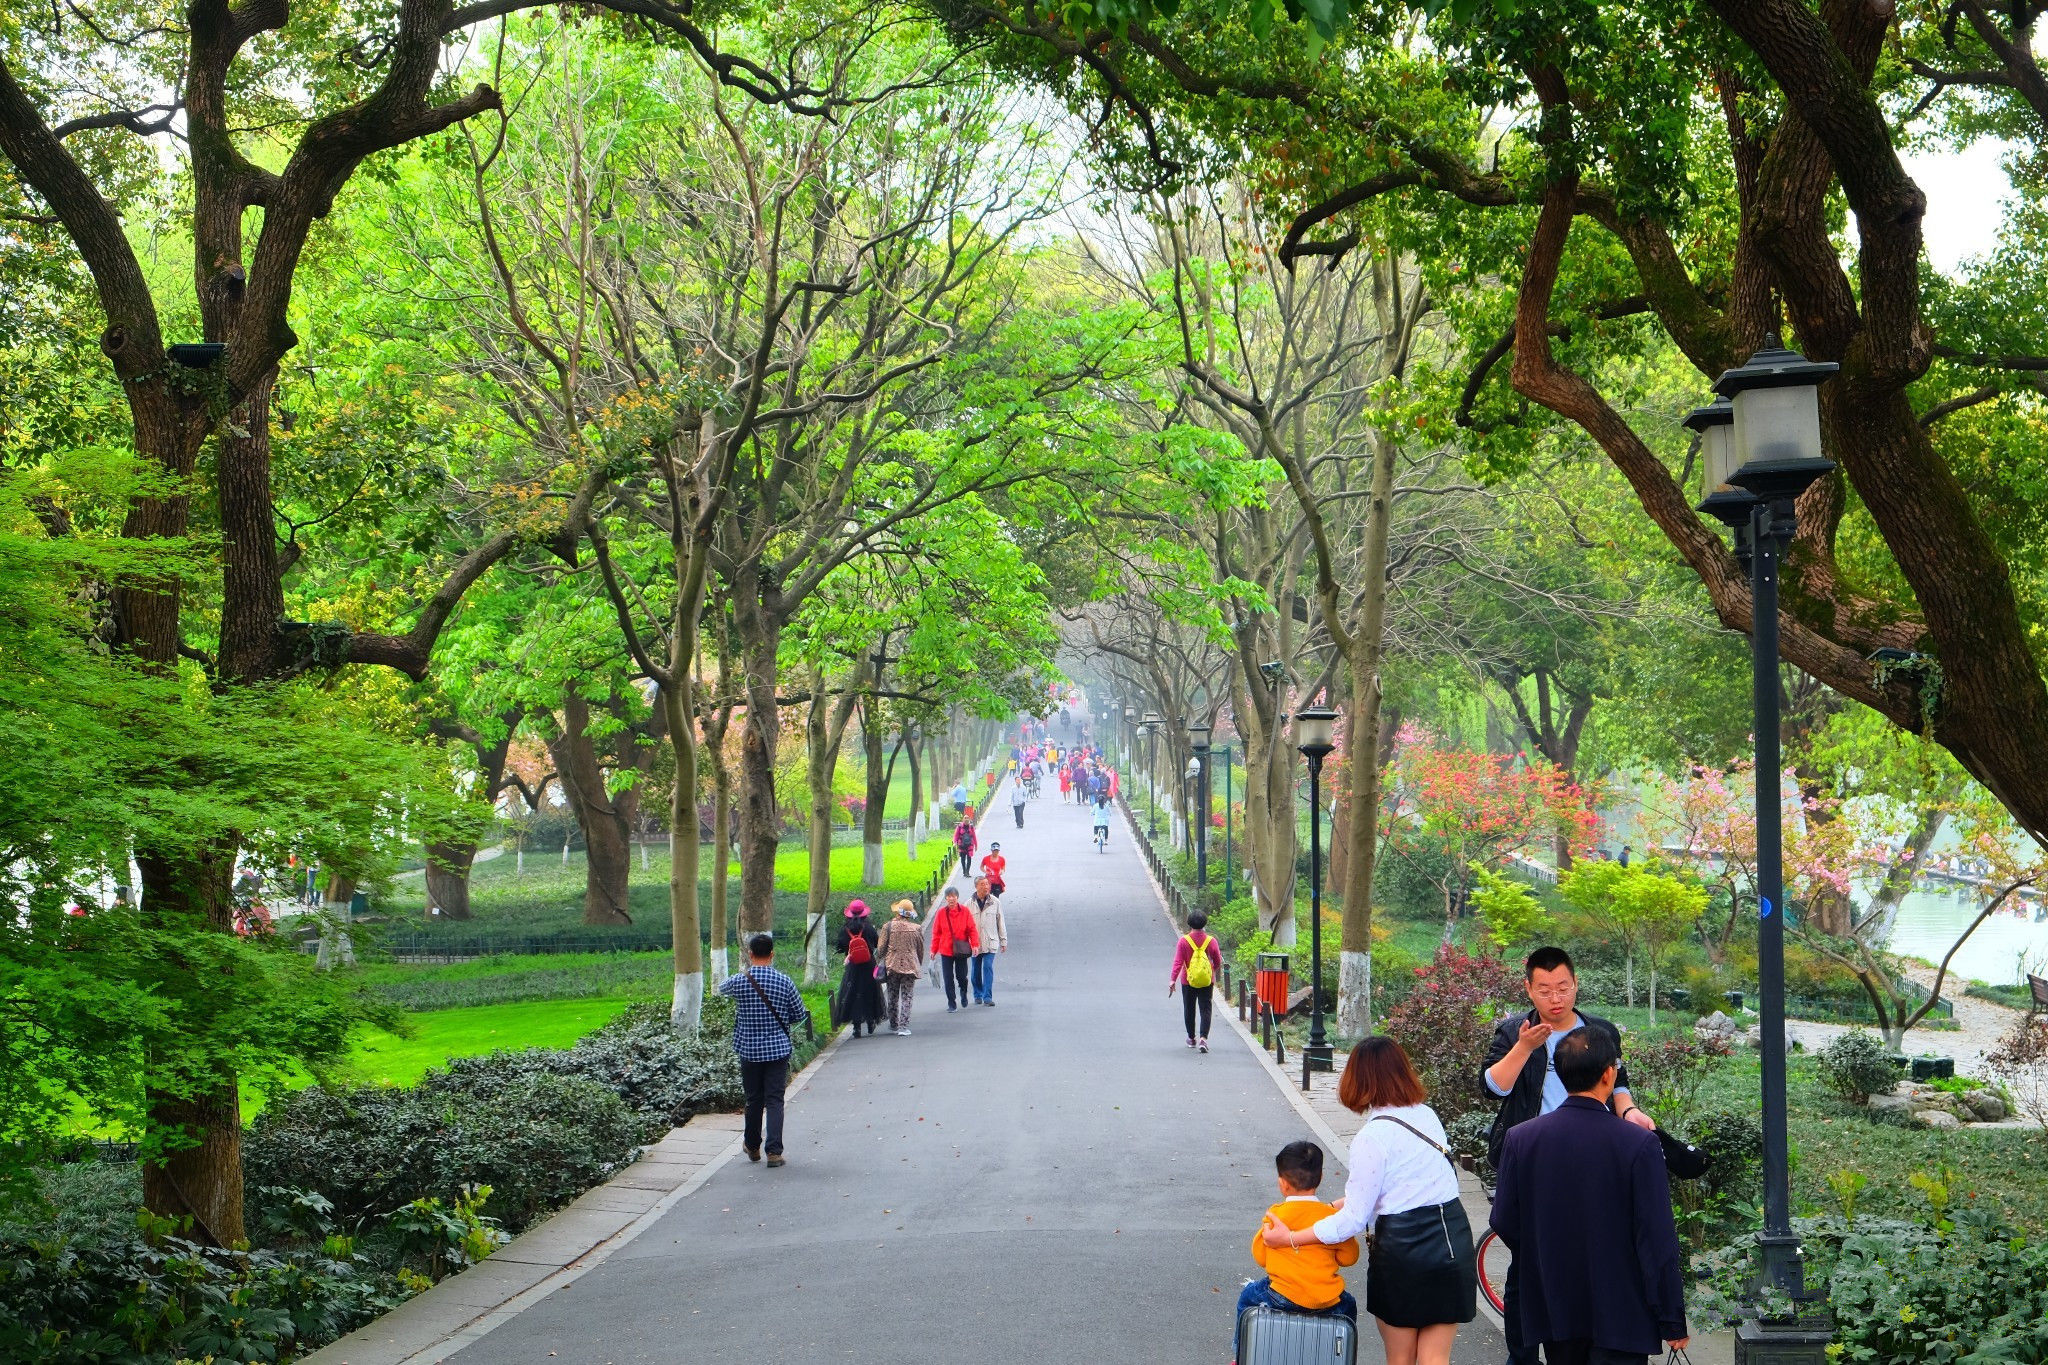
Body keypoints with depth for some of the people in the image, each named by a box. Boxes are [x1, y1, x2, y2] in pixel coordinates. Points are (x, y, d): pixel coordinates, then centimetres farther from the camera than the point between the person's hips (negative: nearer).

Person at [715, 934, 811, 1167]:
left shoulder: (739, 981, -8)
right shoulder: (784, 982, -8)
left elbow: (721, 988, 16)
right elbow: (800, 1014, 1)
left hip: (749, 1050, 1)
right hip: (778, 1049, -1)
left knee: (753, 1100, 15)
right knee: (774, 1100, 1)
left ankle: (752, 1147, 29)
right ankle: (774, 1151, -7)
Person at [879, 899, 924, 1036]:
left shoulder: (889, 926, -7)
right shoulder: (917, 929, -3)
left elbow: (880, 948, -3)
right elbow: (921, 950, 6)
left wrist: (883, 959, 17)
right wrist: (918, 966, 20)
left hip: (892, 966, 0)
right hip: (910, 967, 0)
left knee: (893, 997, 14)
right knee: (906, 997, 2)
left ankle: (893, 1025, 24)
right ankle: (903, 1027, -5)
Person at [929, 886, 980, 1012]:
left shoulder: (965, 911, -5)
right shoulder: (941, 913, -3)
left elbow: (972, 929, -3)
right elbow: (936, 933, 3)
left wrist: (975, 944, -15)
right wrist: (934, 949, 3)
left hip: (961, 950, -1)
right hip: (946, 951, 1)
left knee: (961, 976, 7)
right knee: (948, 979, 2)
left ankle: (963, 992, 39)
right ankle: (951, 1004, 14)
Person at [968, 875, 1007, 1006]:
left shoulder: (995, 902, 0)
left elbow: (1000, 922, 6)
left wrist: (1004, 941, 7)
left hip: (990, 942, -1)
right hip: (974, 944, 1)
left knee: (988, 967, -11)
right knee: (976, 970, 9)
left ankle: (987, 996, -9)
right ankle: (978, 995, 25)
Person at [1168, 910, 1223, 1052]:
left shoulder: (1183, 941, -11)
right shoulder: (1211, 941, -6)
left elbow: (1178, 962, -15)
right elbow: (1218, 961, 4)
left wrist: (1173, 979, -15)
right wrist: (1217, 972, 25)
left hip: (1188, 981, 0)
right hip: (1207, 981, 0)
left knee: (1189, 1009, 15)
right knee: (1205, 1009, 1)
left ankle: (1191, 1038, 26)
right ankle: (1203, 1038, -15)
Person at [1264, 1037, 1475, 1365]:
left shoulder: (1373, 1136, -15)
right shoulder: (1427, 1115, 5)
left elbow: (1353, 1220, -13)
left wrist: (1290, 1238, -5)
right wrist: (1344, 1203, 20)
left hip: (1404, 1246, -5)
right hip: (1453, 1239, 5)